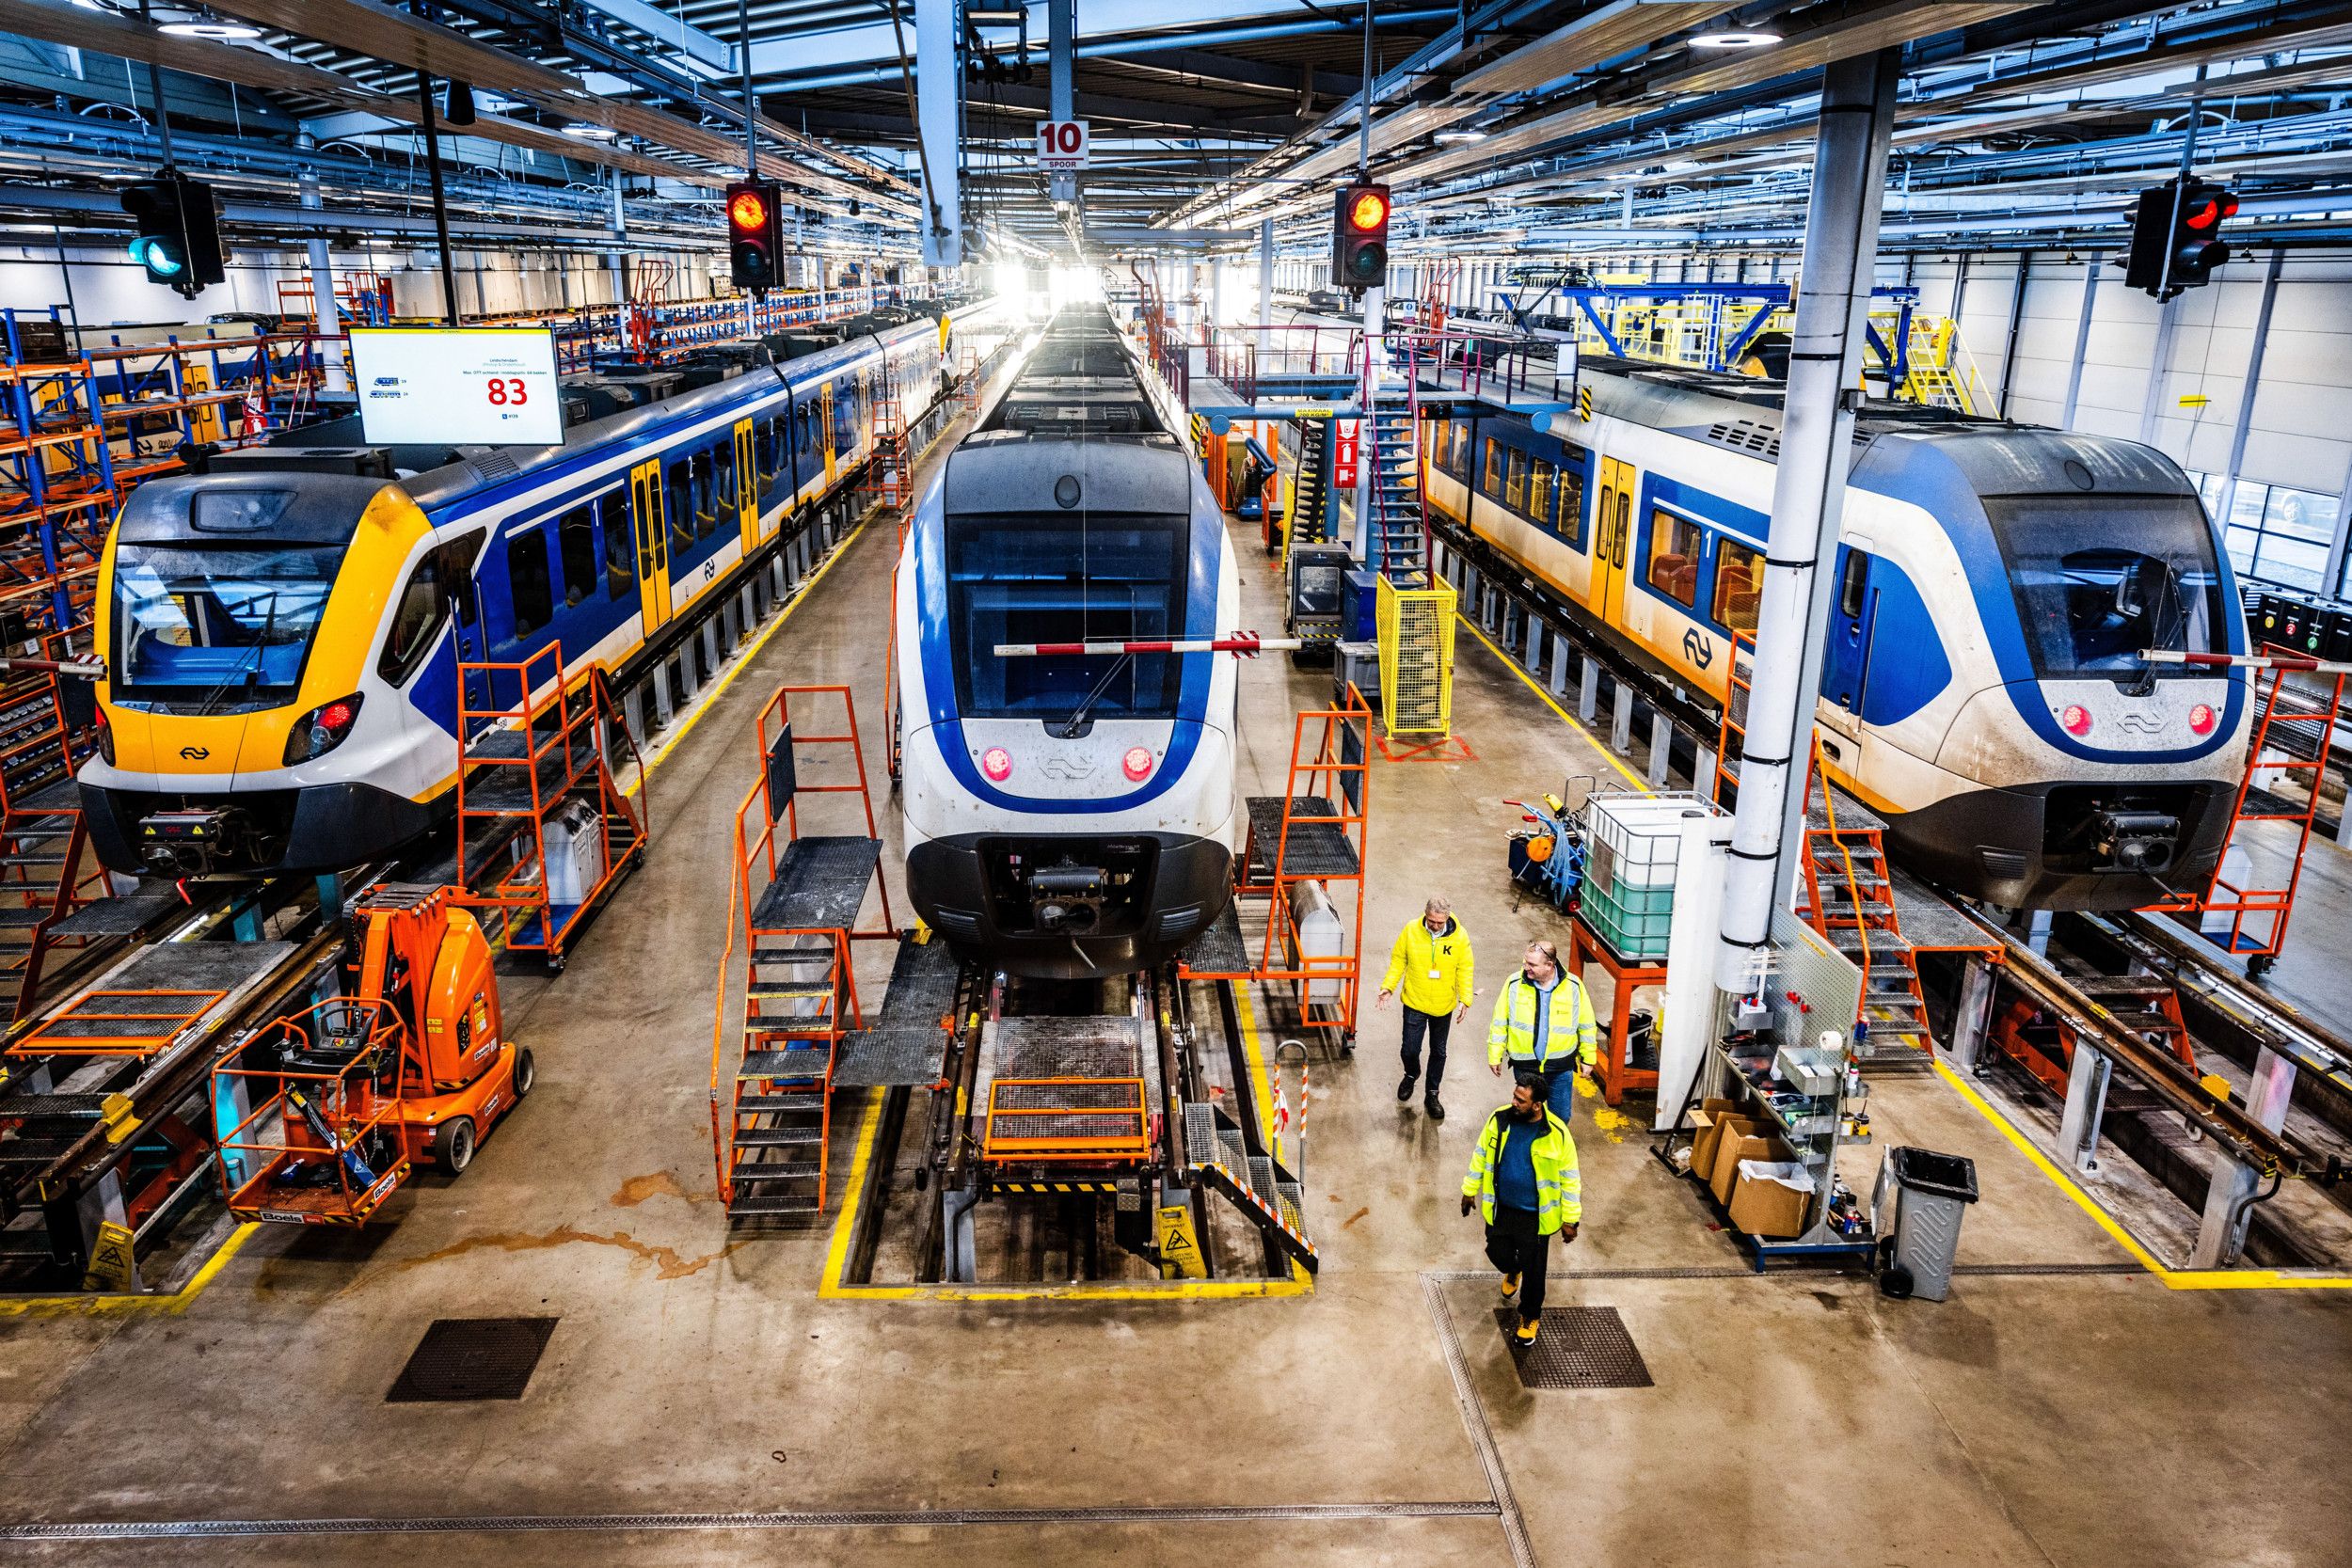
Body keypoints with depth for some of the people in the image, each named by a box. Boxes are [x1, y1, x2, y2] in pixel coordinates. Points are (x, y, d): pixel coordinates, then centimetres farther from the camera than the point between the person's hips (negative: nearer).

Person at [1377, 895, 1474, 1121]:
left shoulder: (1459, 936, -15)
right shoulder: (1411, 930, -15)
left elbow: (1465, 969, -5)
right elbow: (1398, 960, -3)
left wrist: (1465, 999, -14)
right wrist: (1388, 987, -12)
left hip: (1443, 1007, 0)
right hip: (1415, 1003, 0)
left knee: (1438, 1052, 14)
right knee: (1410, 1049, 6)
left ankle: (1432, 1095, 32)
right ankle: (1411, 1076, 41)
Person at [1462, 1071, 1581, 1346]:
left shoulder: (1556, 1133, -22)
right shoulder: (1500, 1119, -13)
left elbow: (1570, 1178, -12)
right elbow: (1481, 1155, 3)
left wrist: (1571, 1218, -8)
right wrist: (1470, 1190, 9)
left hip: (1535, 1215, -3)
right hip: (1500, 1209, 3)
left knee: (1533, 1269, 10)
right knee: (1498, 1254, 17)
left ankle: (1531, 1317, 36)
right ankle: (1513, 1271, 55)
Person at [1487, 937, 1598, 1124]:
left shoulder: (1573, 986, -10)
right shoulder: (1514, 984, -11)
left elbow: (1587, 1026, 2)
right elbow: (1500, 1023, -2)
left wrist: (1588, 1058, 6)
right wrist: (1494, 1056, 2)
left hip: (1561, 1067, 0)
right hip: (1525, 1066, 0)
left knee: (1562, 1115, 11)